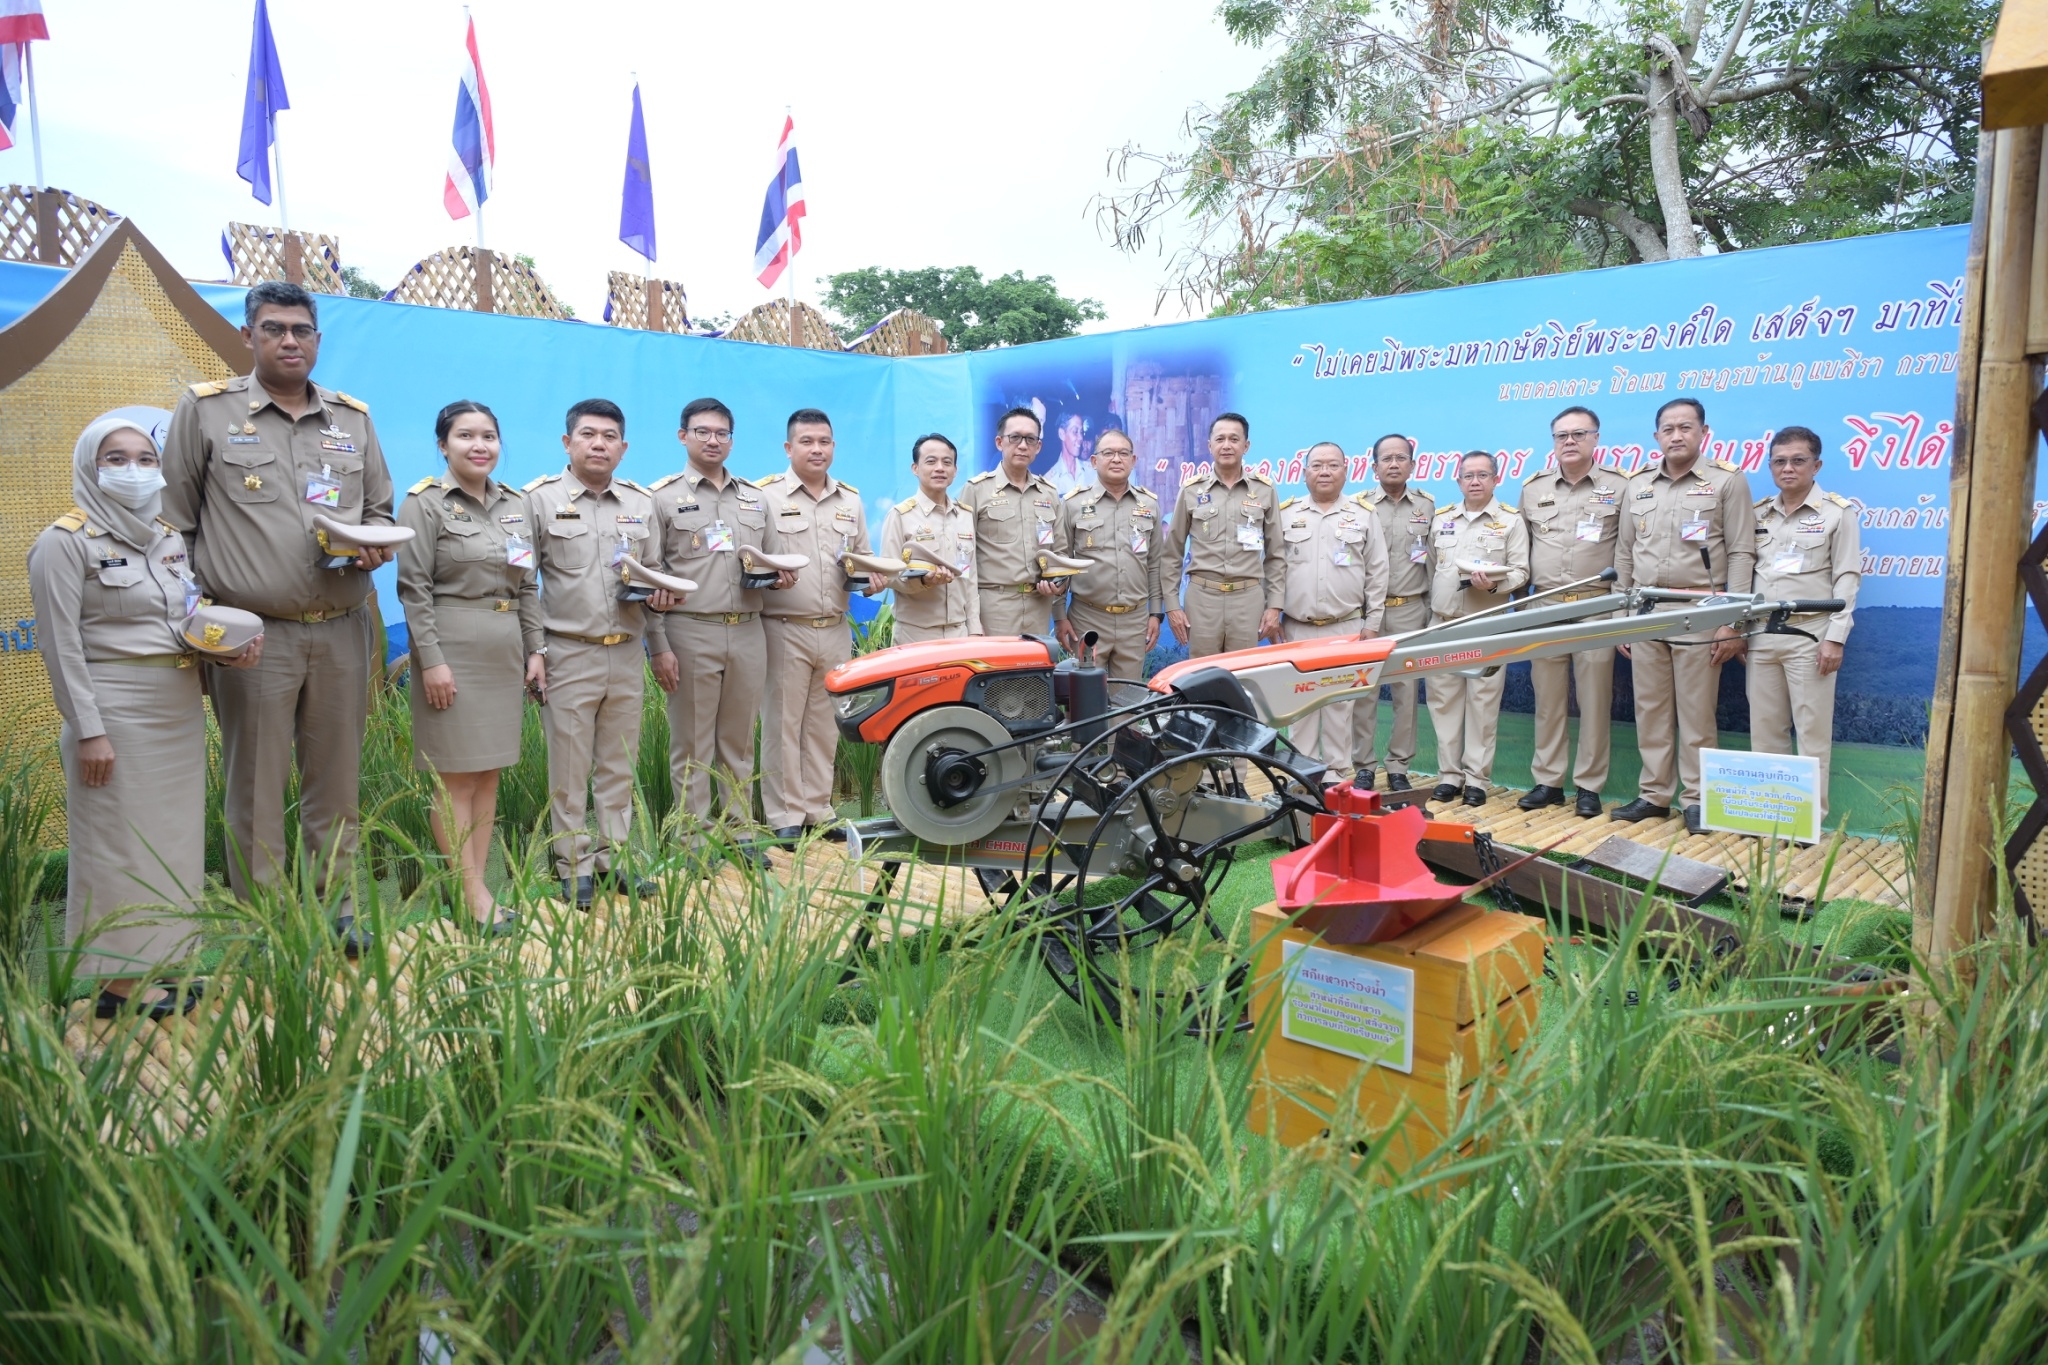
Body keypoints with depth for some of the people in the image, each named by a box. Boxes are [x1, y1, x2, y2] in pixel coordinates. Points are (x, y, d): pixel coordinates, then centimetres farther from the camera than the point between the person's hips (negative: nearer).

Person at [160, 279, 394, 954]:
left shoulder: (353, 418, 13)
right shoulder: (204, 409, 3)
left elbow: (380, 511, 20)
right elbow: (175, 524, 4)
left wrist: (374, 545, -3)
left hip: (342, 632, 3)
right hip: (255, 635, -3)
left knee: (337, 779, 9)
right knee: (256, 786, 3)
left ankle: (337, 907, 21)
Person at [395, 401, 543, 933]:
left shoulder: (515, 504, 12)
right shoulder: (425, 502, -5)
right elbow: (414, 588, -10)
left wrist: (535, 648, 8)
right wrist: (432, 660, -15)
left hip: (506, 650, 6)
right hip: (453, 648, -6)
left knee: (489, 772, 9)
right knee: (455, 776, -1)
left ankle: (478, 881, 16)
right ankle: (473, 894, 4)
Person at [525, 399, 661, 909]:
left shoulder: (642, 502, 12)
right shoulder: (539, 498, 0)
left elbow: (655, 571, 20)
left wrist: (659, 593, -3)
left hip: (627, 654, 4)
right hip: (568, 654, -4)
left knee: (619, 766, 10)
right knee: (569, 770, 2)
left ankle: (613, 857, 21)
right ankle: (576, 868, 12)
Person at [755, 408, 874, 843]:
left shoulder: (850, 500, 15)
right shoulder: (765, 495, -1)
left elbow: (865, 558, 20)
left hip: (836, 630, 5)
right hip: (784, 630, -4)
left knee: (825, 725, 10)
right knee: (782, 724, -1)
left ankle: (817, 809, 20)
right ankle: (784, 816, 8)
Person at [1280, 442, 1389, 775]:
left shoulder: (1364, 516, 6)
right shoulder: (1286, 514, 7)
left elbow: (1377, 574, 5)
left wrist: (1372, 623, 1)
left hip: (1346, 628, -1)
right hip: (1296, 628, 1)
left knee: (1340, 702, 2)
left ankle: (1340, 773, 10)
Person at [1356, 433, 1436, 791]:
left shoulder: (1427, 505, 8)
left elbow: (1435, 561, 10)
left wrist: (1433, 610, 7)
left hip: (1409, 611, 2)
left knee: (1406, 691, 4)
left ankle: (1399, 767, 13)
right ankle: (1364, 765, 10)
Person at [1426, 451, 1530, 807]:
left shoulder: (1511, 520, 2)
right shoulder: (1441, 519, 14)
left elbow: (1520, 571, -3)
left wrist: (1494, 584, -22)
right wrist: (1426, 611, 13)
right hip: (1442, 624, 4)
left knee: (1482, 701, -1)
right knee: (1444, 699, 4)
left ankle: (1476, 777, 6)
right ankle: (1448, 773, 12)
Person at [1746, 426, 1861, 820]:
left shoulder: (1837, 513, 1)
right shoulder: (1758, 514, 12)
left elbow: (1847, 578, -4)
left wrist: (1836, 637, -11)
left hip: (1809, 635, -4)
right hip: (1761, 636, 4)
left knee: (1812, 732, -2)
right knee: (1764, 729, 7)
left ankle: (1812, 816, 5)